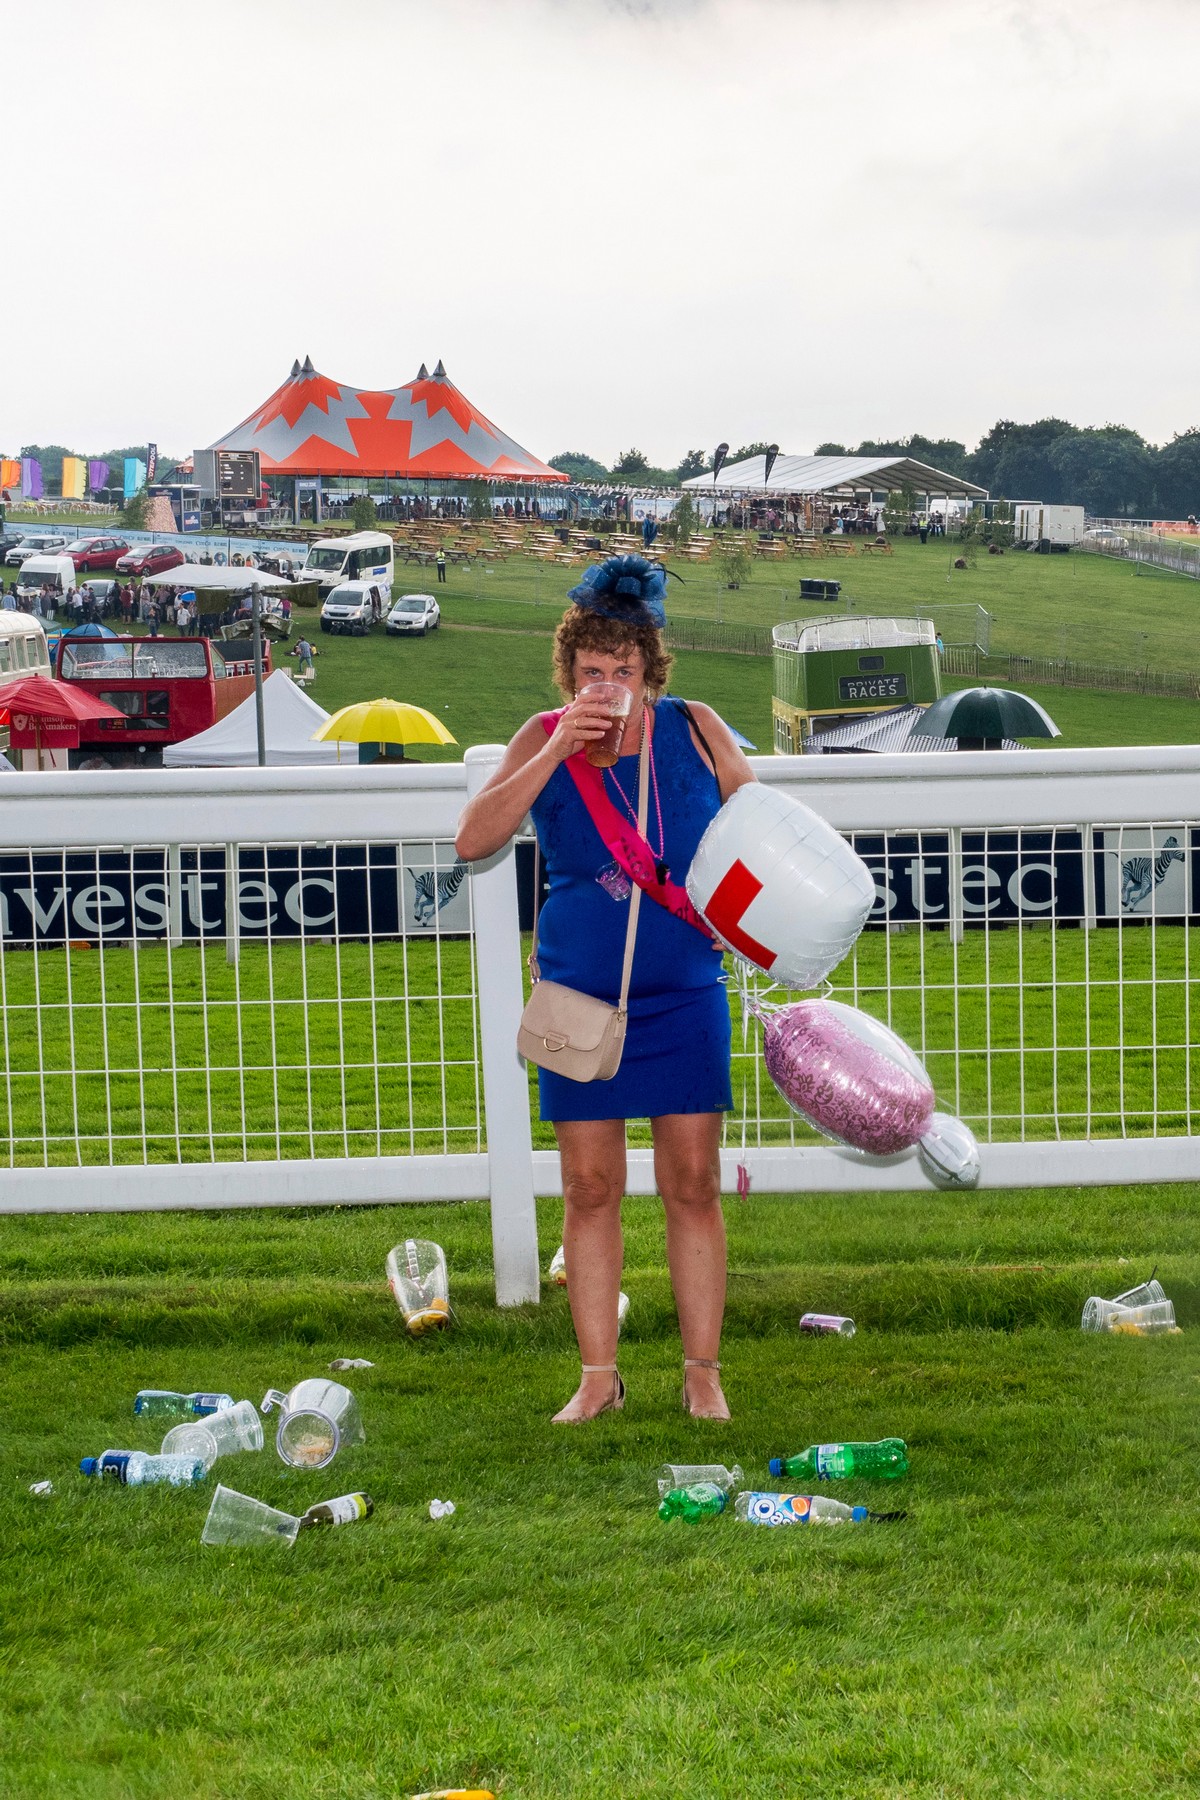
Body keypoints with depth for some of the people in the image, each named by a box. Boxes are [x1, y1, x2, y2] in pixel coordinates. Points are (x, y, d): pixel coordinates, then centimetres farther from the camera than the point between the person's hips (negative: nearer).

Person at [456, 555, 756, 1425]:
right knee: (591, 1184, 4)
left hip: (684, 996, 0)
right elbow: (473, 840, -16)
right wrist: (558, 752, -22)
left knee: (693, 1181, 2)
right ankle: (599, 1375, 14)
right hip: (579, 998, 0)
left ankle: (703, 1372, 13)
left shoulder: (696, 731, -1)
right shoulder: (545, 740, -4)